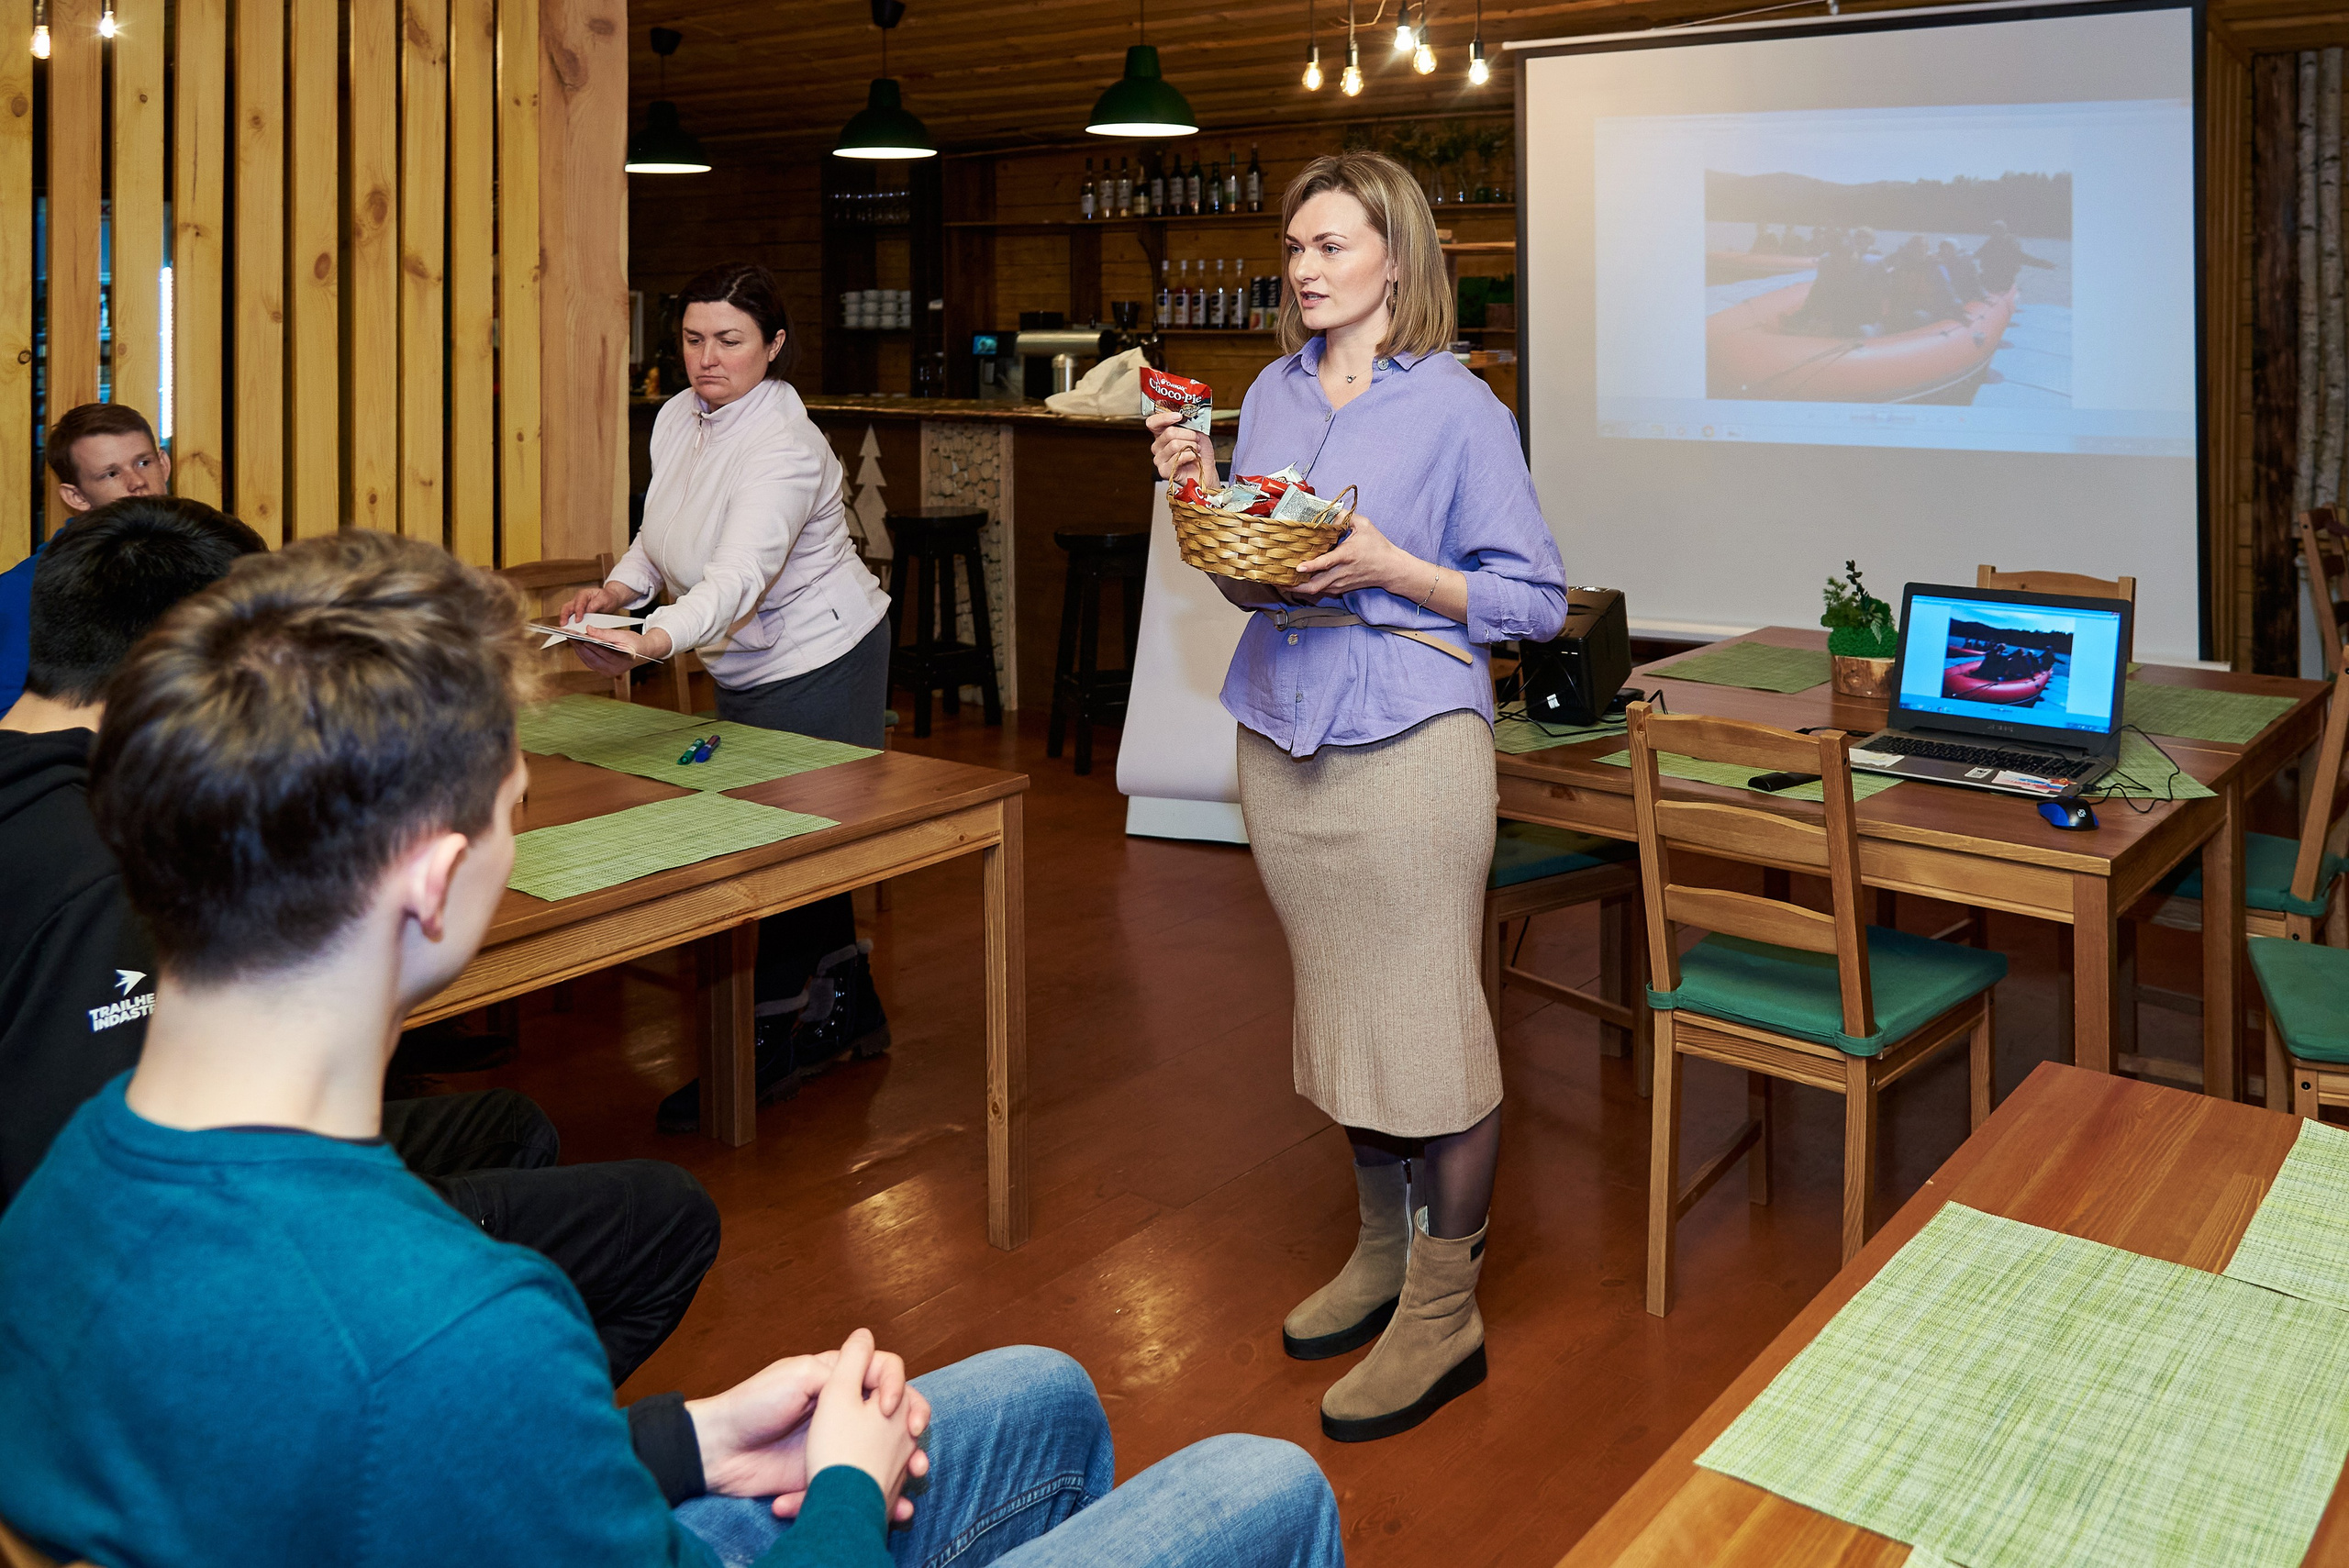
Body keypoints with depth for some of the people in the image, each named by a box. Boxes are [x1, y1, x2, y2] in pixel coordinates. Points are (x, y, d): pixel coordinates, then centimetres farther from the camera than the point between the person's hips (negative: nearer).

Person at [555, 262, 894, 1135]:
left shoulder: (783, 447, -27)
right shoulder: (678, 417, -1)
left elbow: (738, 579, -41)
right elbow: (664, 535, 12)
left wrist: (649, 643, -57)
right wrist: (620, 587, -9)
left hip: (819, 662, -9)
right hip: (747, 669, 9)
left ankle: (771, 1046, 11)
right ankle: (849, 1011, 33)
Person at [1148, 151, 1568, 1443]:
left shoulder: (1456, 407, -6)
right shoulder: (1270, 395, 12)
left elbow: (1534, 598, -6)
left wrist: (1389, 568, -18)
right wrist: (1197, 494, 0)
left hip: (1405, 741, -6)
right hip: (1283, 739, 7)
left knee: (1428, 1016, -1)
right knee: (1339, 1006, 15)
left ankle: (1444, 1311, 13)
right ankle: (1385, 1249, 32)